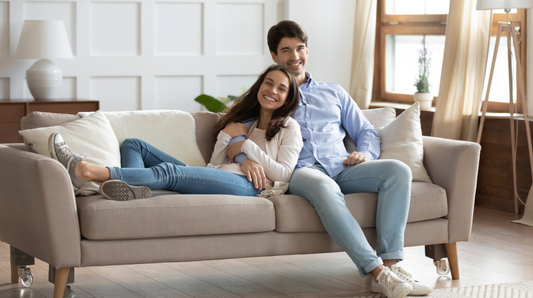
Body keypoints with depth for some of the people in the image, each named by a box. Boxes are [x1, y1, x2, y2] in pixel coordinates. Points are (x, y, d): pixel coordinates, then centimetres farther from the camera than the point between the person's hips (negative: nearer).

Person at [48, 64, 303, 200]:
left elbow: (283, 174, 0)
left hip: (250, 184, -8)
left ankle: (84, 171, -47)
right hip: (219, 177, 8)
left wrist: (248, 147, -1)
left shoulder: (289, 127, 15)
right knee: (133, 145, -2)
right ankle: (134, 188, -40)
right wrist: (225, 136, 5)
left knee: (169, 171, -32)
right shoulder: (244, 120, 31)